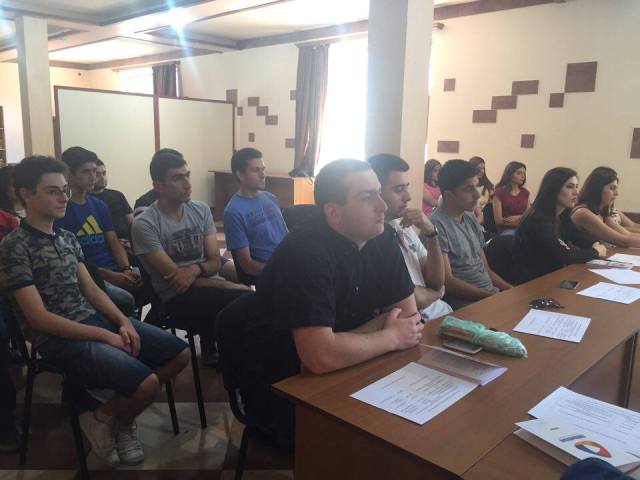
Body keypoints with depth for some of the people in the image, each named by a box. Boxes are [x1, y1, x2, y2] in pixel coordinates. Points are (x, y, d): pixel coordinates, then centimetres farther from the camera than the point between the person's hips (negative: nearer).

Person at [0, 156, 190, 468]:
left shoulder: (67, 237, 13)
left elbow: (91, 290, 13)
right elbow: (39, 318, -17)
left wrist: (123, 322, -5)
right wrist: (104, 336, -18)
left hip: (94, 318, 8)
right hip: (57, 337, -8)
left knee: (180, 353, 1)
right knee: (147, 383, -27)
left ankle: (121, 414, 15)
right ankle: (104, 418, 6)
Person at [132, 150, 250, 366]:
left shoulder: (201, 210, 7)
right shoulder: (144, 224, -9)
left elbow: (215, 261, 7)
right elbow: (175, 279, -12)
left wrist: (196, 269, -18)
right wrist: (234, 286, -15)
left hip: (208, 286, 5)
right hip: (175, 300, -5)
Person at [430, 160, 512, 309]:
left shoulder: (471, 218, 14)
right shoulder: (437, 225, -12)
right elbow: (447, 282, -15)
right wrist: (492, 296, -18)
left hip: (493, 294, 8)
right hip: (465, 304, -8)